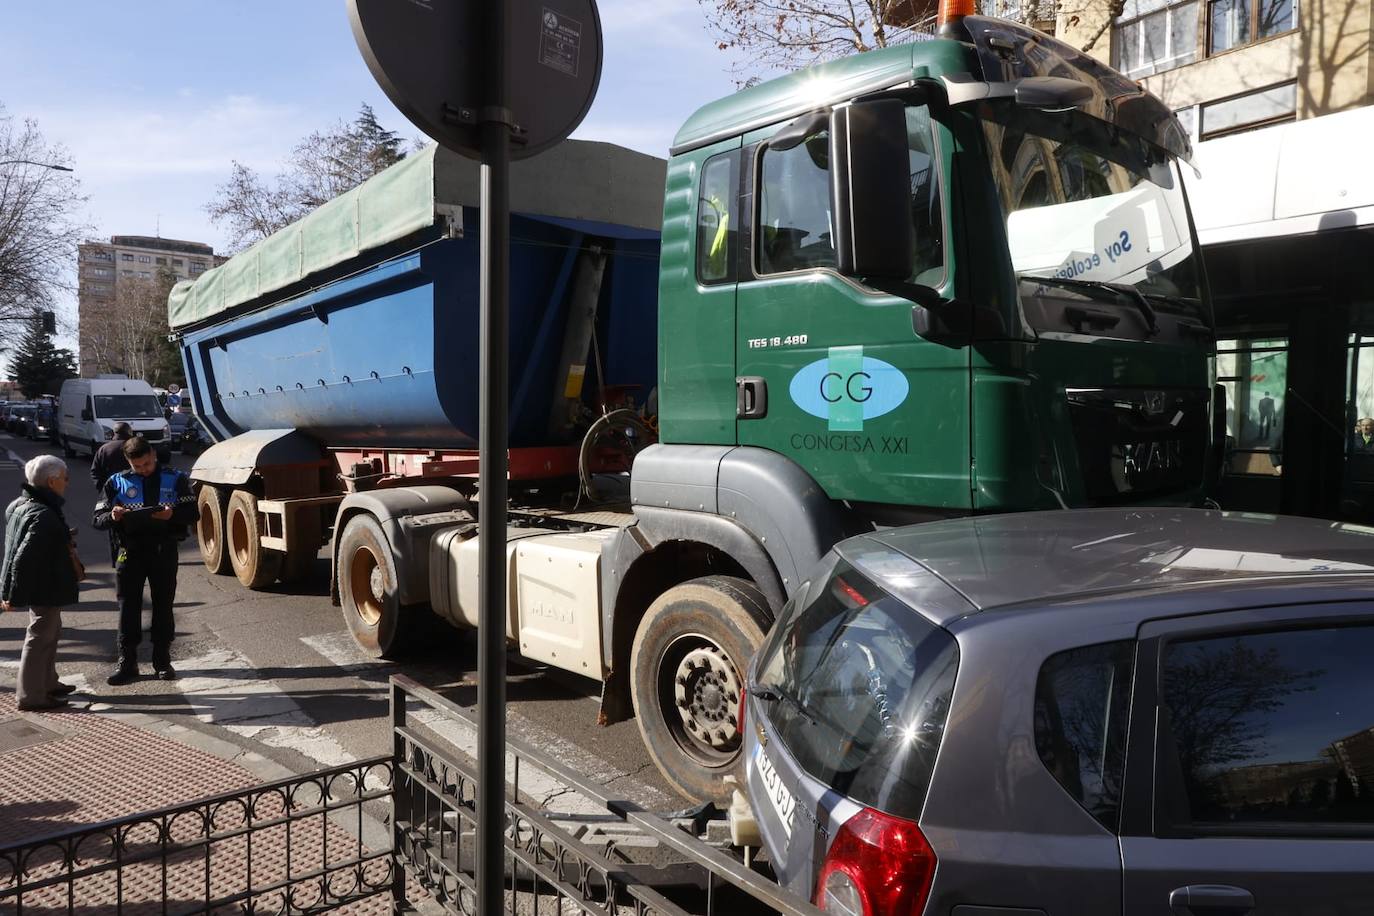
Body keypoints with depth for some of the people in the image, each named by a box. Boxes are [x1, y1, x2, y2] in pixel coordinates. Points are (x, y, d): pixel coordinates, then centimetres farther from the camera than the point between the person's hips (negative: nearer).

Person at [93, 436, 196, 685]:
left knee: (163, 606, 6)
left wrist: (172, 514, -21)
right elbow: (98, 520, 4)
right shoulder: (117, 482, 6)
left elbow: (192, 513, -1)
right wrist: (112, 516, -18)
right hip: (129, 552, 1)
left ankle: (162, 660, 16)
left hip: (163, 550, -1)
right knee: (128, 607, 3)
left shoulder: (174, 479, 2)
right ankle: (127, 662, 11)